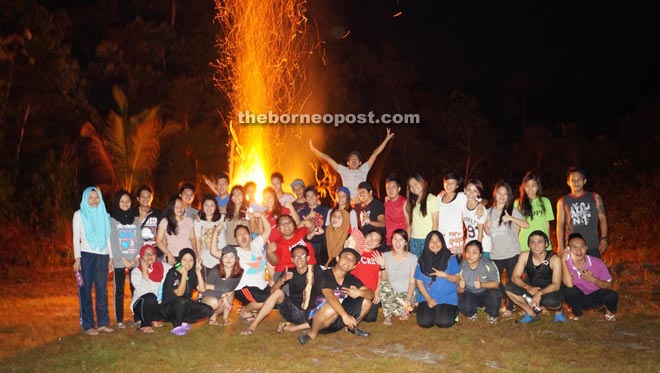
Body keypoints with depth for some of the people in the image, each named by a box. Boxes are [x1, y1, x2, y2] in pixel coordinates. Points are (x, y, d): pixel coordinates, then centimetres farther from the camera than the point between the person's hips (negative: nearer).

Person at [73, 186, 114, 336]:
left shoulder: (104, 215, 14)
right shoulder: (79, 214, 5)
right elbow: (76, 238, 0)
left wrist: (110, 258, 10)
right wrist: (77, 258, -10)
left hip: (102, 255, 3)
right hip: (86, 255, -3)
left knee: (102, 290, 3)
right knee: (86, 291, -3)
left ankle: (103, 323, 9)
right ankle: (87, 325, 0)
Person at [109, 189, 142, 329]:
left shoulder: (135, 219, 12)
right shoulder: (112, 220, 3)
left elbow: (139, 241, 7)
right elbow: (113, 242, -4)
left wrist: (136, 258, -7)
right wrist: (124, 260, -11)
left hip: (135, 261, 2)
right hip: (119, 261, -2)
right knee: (119, 291, 1)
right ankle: (119, 320, 6)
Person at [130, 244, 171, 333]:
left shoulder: (164, 267, -1)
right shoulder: (136, 271, -10)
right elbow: (144, 291, -24)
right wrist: (144, 272, -27)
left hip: (160, 304, 4)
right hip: (141, 305, -4)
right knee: (150, 297, -34)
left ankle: (155, 319, 2)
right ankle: (145, 325, -10)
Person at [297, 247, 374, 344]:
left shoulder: (351, 279, -1)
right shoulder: (326, 276, -20)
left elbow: (371, 294, -7)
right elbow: (330, 296, -36)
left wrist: (359, 293, -30)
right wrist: (345, 315, -48)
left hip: (337, 319, 6)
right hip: (316, 317, -6)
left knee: (366, 302, -7)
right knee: (332, 307, -40)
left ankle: (352, 327, 15)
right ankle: (312, 333, -14)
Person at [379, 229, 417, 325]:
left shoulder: (412, 258, -2)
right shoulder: (386, 256, 2)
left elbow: (412, 281, -6)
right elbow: (383, 279, -3)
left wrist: (408, 300, -19)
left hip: (405, 293, -2)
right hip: (390, 292, 2)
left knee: (401, 310, -33)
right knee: (383, 285, -32)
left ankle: (404, 310, 5)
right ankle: (388, 315, -13)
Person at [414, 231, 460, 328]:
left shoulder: (450, 258, -3)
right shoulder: (423, 260, 1)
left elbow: (457, 278, 0)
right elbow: (419, 281, 3)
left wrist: (445, 275, -20)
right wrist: (428, 299, -7)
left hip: (448, 298, -1)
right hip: (428, 298, 1)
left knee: (444, 322, -22)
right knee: (424, 322, -19)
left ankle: (453, 311, 13)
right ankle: (434, 311, 15)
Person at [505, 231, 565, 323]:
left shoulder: (554, 259, -19)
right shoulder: (524, 256, -10)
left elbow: (556, 285, -23)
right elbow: (515, 277, -12)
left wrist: (540, 293, -40)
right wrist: (528, 287, -33)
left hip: (550, 291, -4)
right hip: (532, 290, 4)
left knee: (551, 301, -39)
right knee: (509, 288, -19)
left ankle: (559, 310, 2)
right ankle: (532, 314, 0)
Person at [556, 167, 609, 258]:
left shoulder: (595, 198, 10)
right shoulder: (562, 202, 9)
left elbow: (602, 219, 9)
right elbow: (560, 225, 7)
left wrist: (604, 239, -2)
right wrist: (561, 246, -1)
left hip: (593, 247, 0)